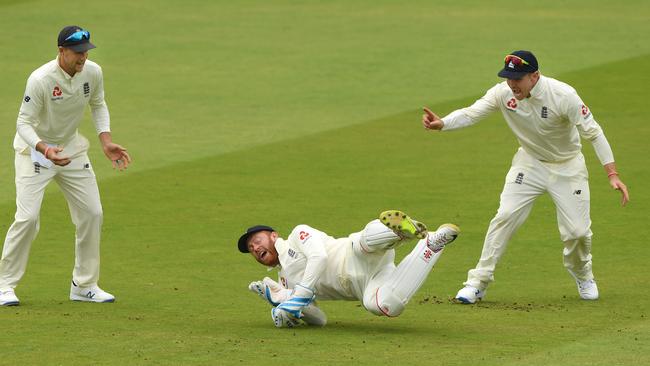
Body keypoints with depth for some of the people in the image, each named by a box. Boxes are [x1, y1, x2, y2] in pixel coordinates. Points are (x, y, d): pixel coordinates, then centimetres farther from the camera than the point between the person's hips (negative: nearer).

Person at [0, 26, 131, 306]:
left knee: (92, 213, 4)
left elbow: (98, 106, 8)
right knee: (27, 217, -16)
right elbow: (24, 123, -25)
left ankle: (84, 285, 17)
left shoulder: (93, 72, -11)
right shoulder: (41, 80, -29)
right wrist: (45, 150, -42)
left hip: (71, 147, 6)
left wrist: (106, 142, -6)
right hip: (34, 149, -6)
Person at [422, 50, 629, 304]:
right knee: (505, 216, -13)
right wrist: (441, 124, -42)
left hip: (567, 166, -2)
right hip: (529, 163, 2)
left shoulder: (564, 96, -28)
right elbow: (470, 114, -20)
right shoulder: (504, 93, -18)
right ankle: (478, 282, -5)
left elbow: (593, 133, -24)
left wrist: (612, 175, -31)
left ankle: (582, 274, 29)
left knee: (577, 230, -5)